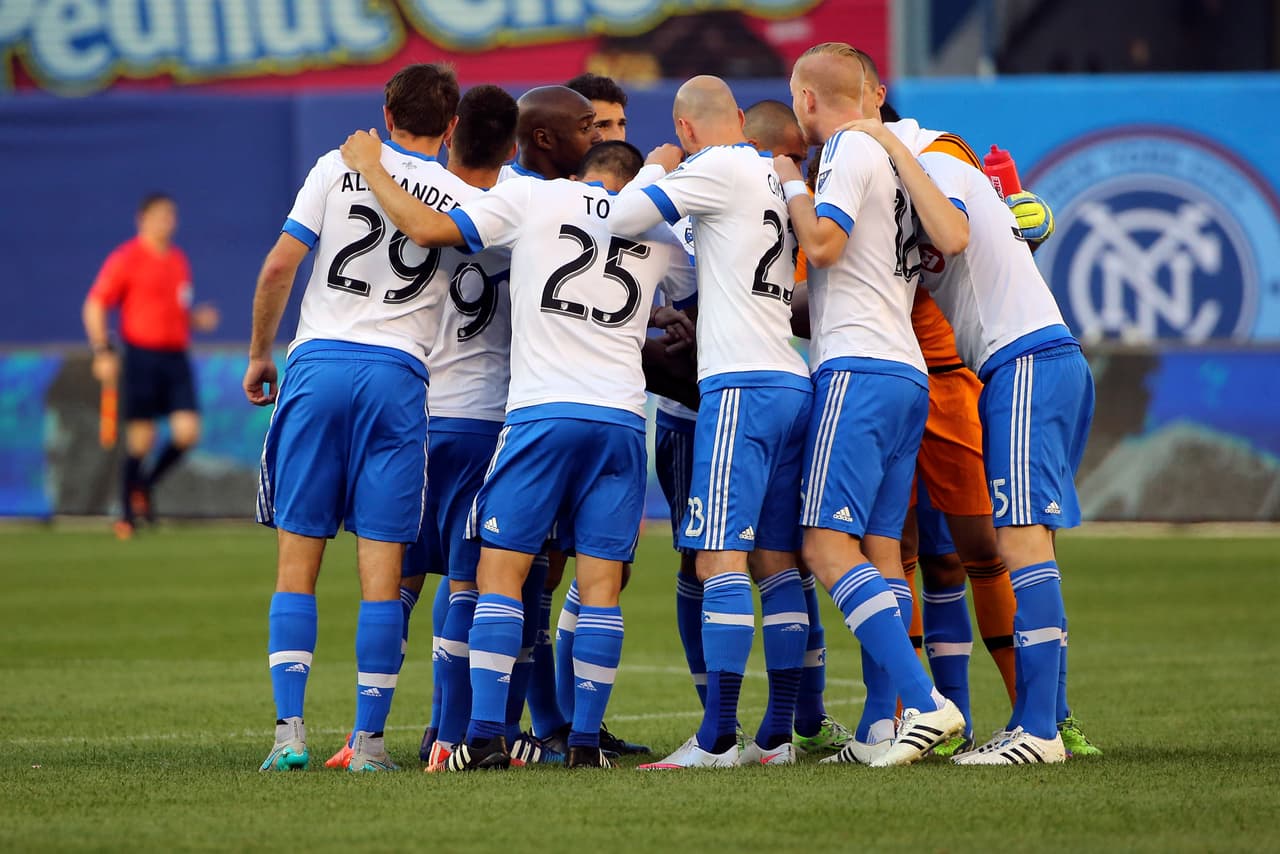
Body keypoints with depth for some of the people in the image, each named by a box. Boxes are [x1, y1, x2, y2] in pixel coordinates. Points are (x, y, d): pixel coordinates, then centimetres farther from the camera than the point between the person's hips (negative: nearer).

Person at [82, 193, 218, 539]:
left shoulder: (178, 260, 16)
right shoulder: (126, 259, -4)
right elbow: (94, 306, -6)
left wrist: (198, 318, 7)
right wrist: (102, 352, -14)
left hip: (176, 357, 6)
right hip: (142, 356, -6)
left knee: (188, 431, -8)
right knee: (141, 439, -6)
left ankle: (145, 486, 16)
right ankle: (127, 514, 8)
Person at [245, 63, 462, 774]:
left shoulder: (338, 168, 5)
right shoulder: (463, 200, 6)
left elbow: (279, 266, 1)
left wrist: (259, 354, 11)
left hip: (317, 364, 0)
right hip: (398, 375, 0)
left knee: (297, 560, 3)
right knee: (382, 568, 2)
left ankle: (290, 729, -6)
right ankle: (369, 737, 0)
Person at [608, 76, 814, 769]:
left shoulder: (719, 168, -5)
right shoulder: (777, 179, 19)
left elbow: (621, 218, -7)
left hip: (740, 386, -9)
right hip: (792, 383, 9)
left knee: (720, 560, -11)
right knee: (774, 564, 9)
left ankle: (717, 739, -16)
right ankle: (777, 736, 9)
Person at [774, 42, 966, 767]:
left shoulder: (853, 150, -5)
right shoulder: (895, 154, 22)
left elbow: (824, 245, -16)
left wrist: (794, 186, 1)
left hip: (859, 369, -9)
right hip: (908, 373, 9)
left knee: (829, 547, -14)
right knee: (880, 551, 6)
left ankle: (925, 701, -24)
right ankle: (880, 729, 1)